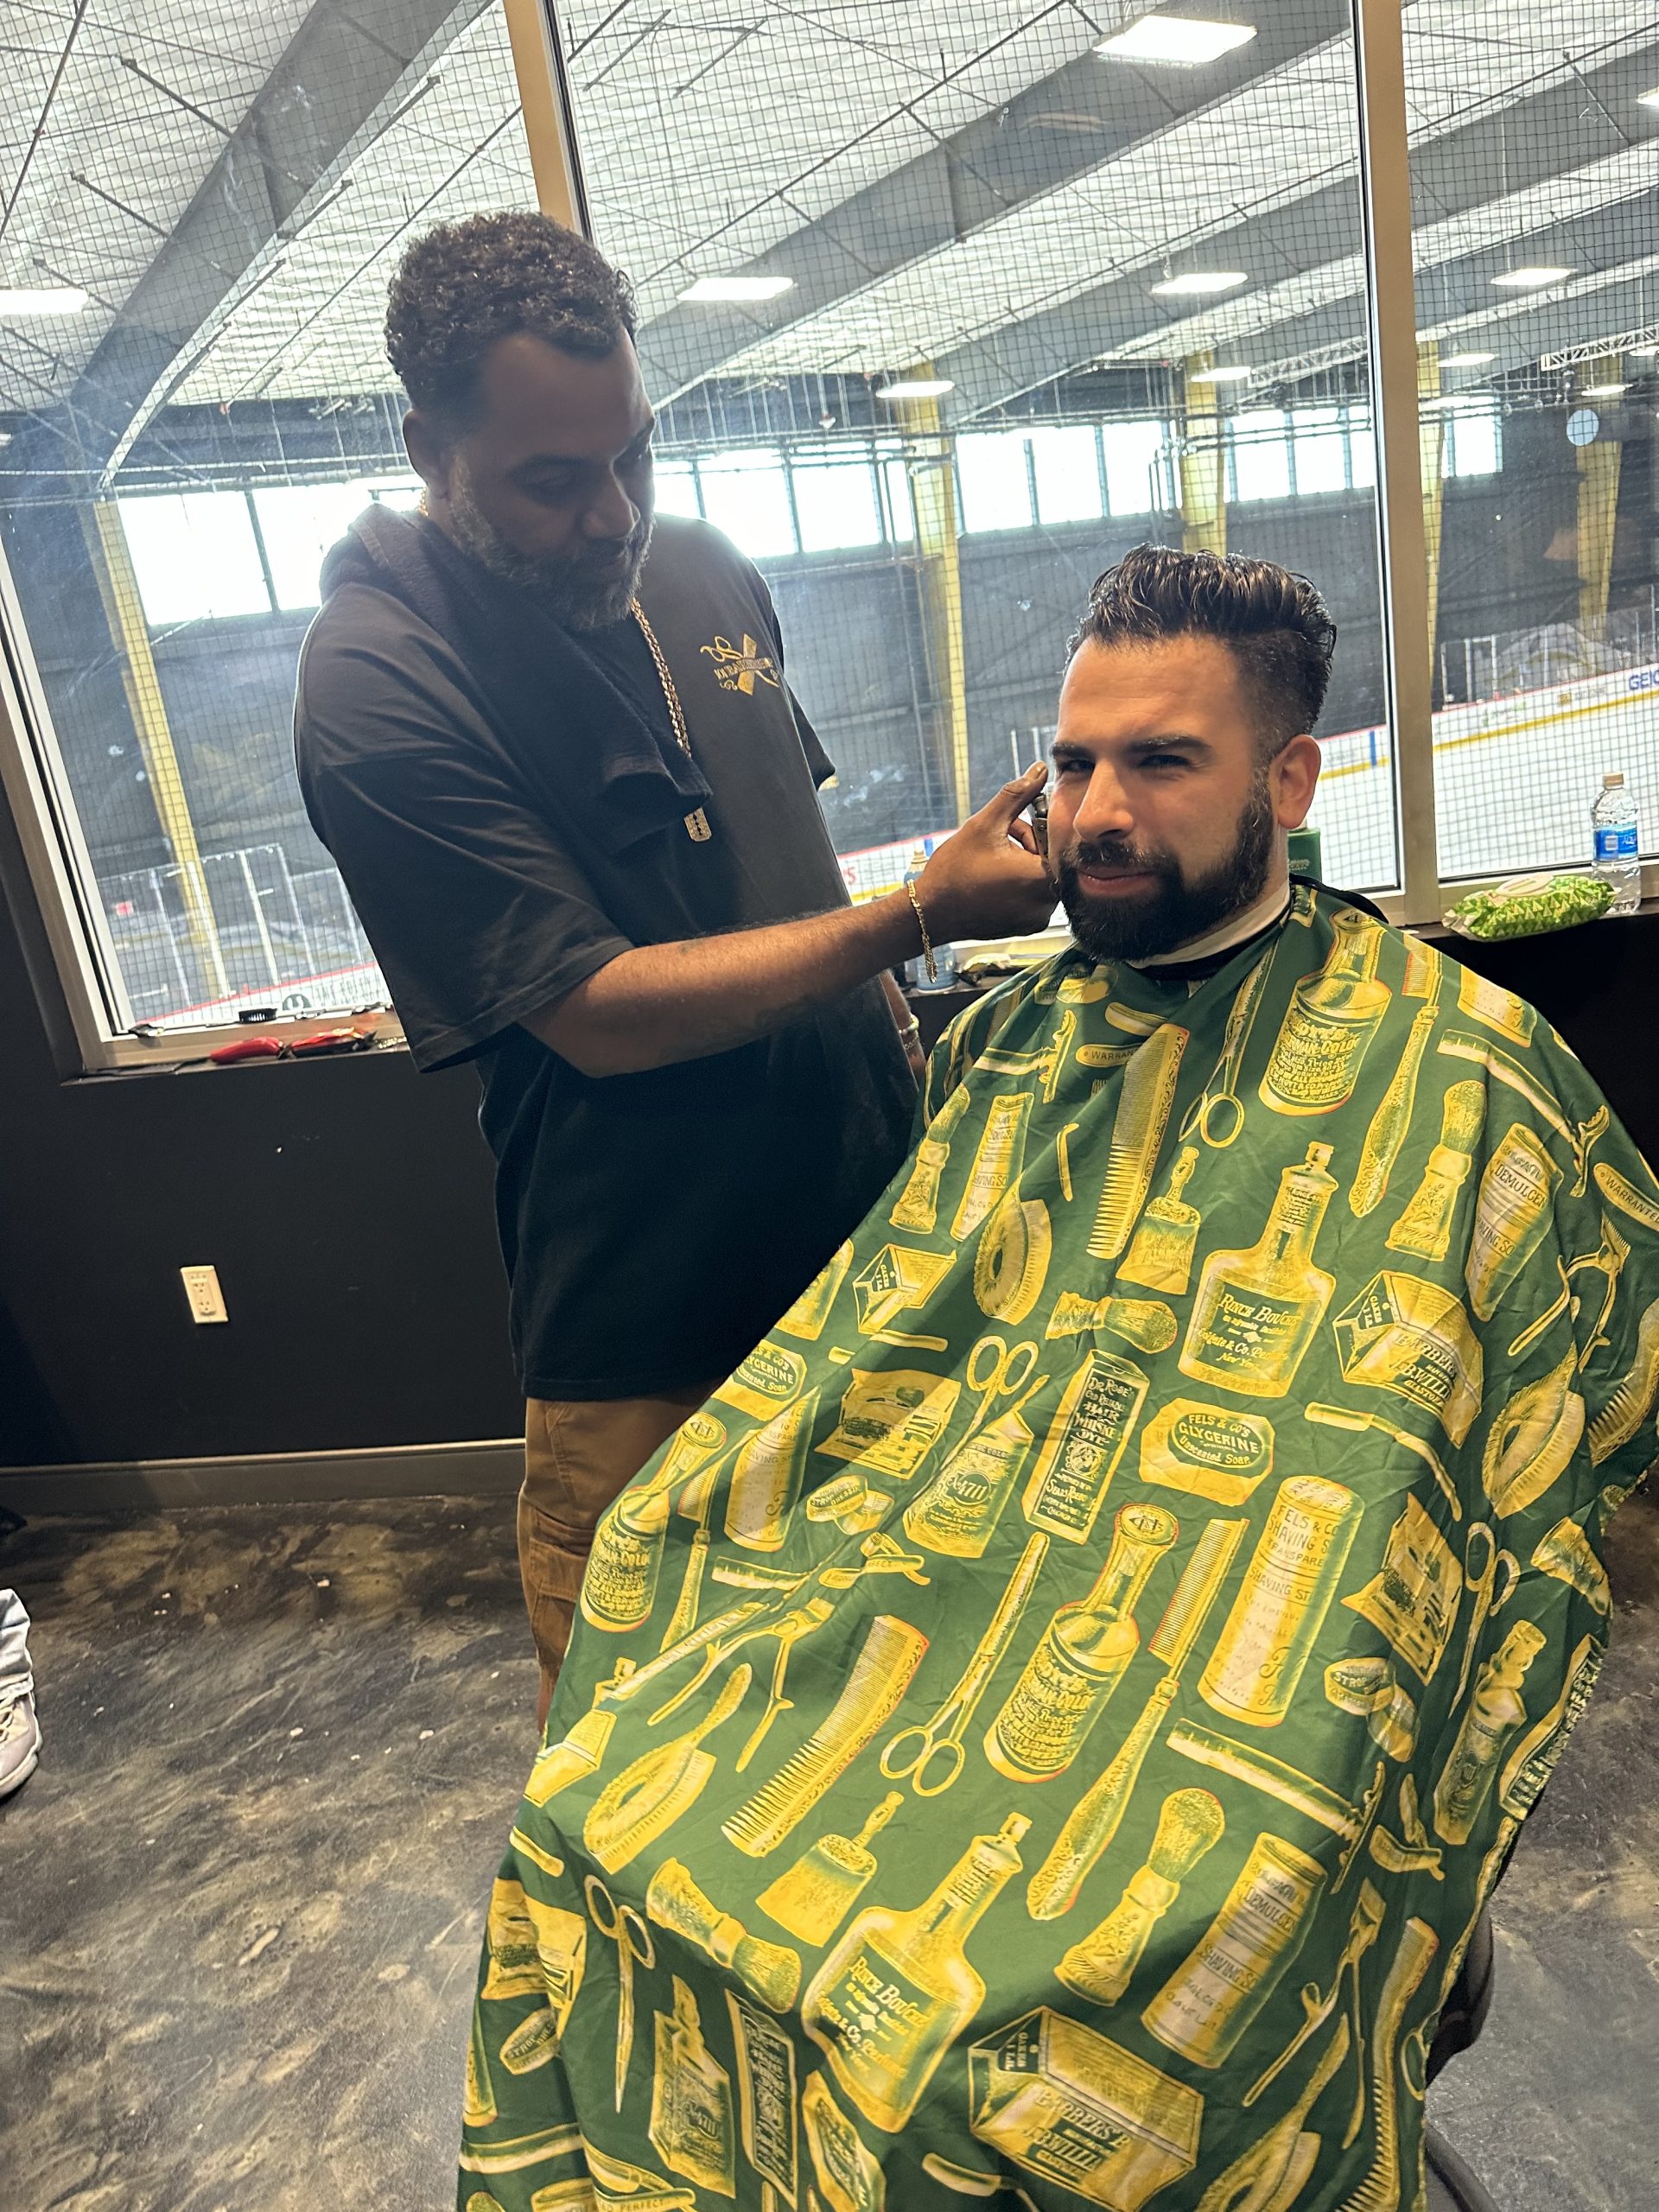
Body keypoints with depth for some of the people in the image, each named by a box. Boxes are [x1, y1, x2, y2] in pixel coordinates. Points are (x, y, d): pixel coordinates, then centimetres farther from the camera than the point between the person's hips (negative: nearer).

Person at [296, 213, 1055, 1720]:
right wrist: (922, 915, -22)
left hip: (863, 1206, 7)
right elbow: (598, 1013, -21)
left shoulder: (701, 574, 4)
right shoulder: (381, 688, -17)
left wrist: (885, 1010, 12)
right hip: (655, 1308, -6)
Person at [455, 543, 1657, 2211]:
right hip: (937, 1583, 5)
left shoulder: (1457, 1065, -1)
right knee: (610, 1804, -9)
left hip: (1247, 1641, -4)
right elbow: (870, 1352, 15)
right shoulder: (1007, 1045, 13)